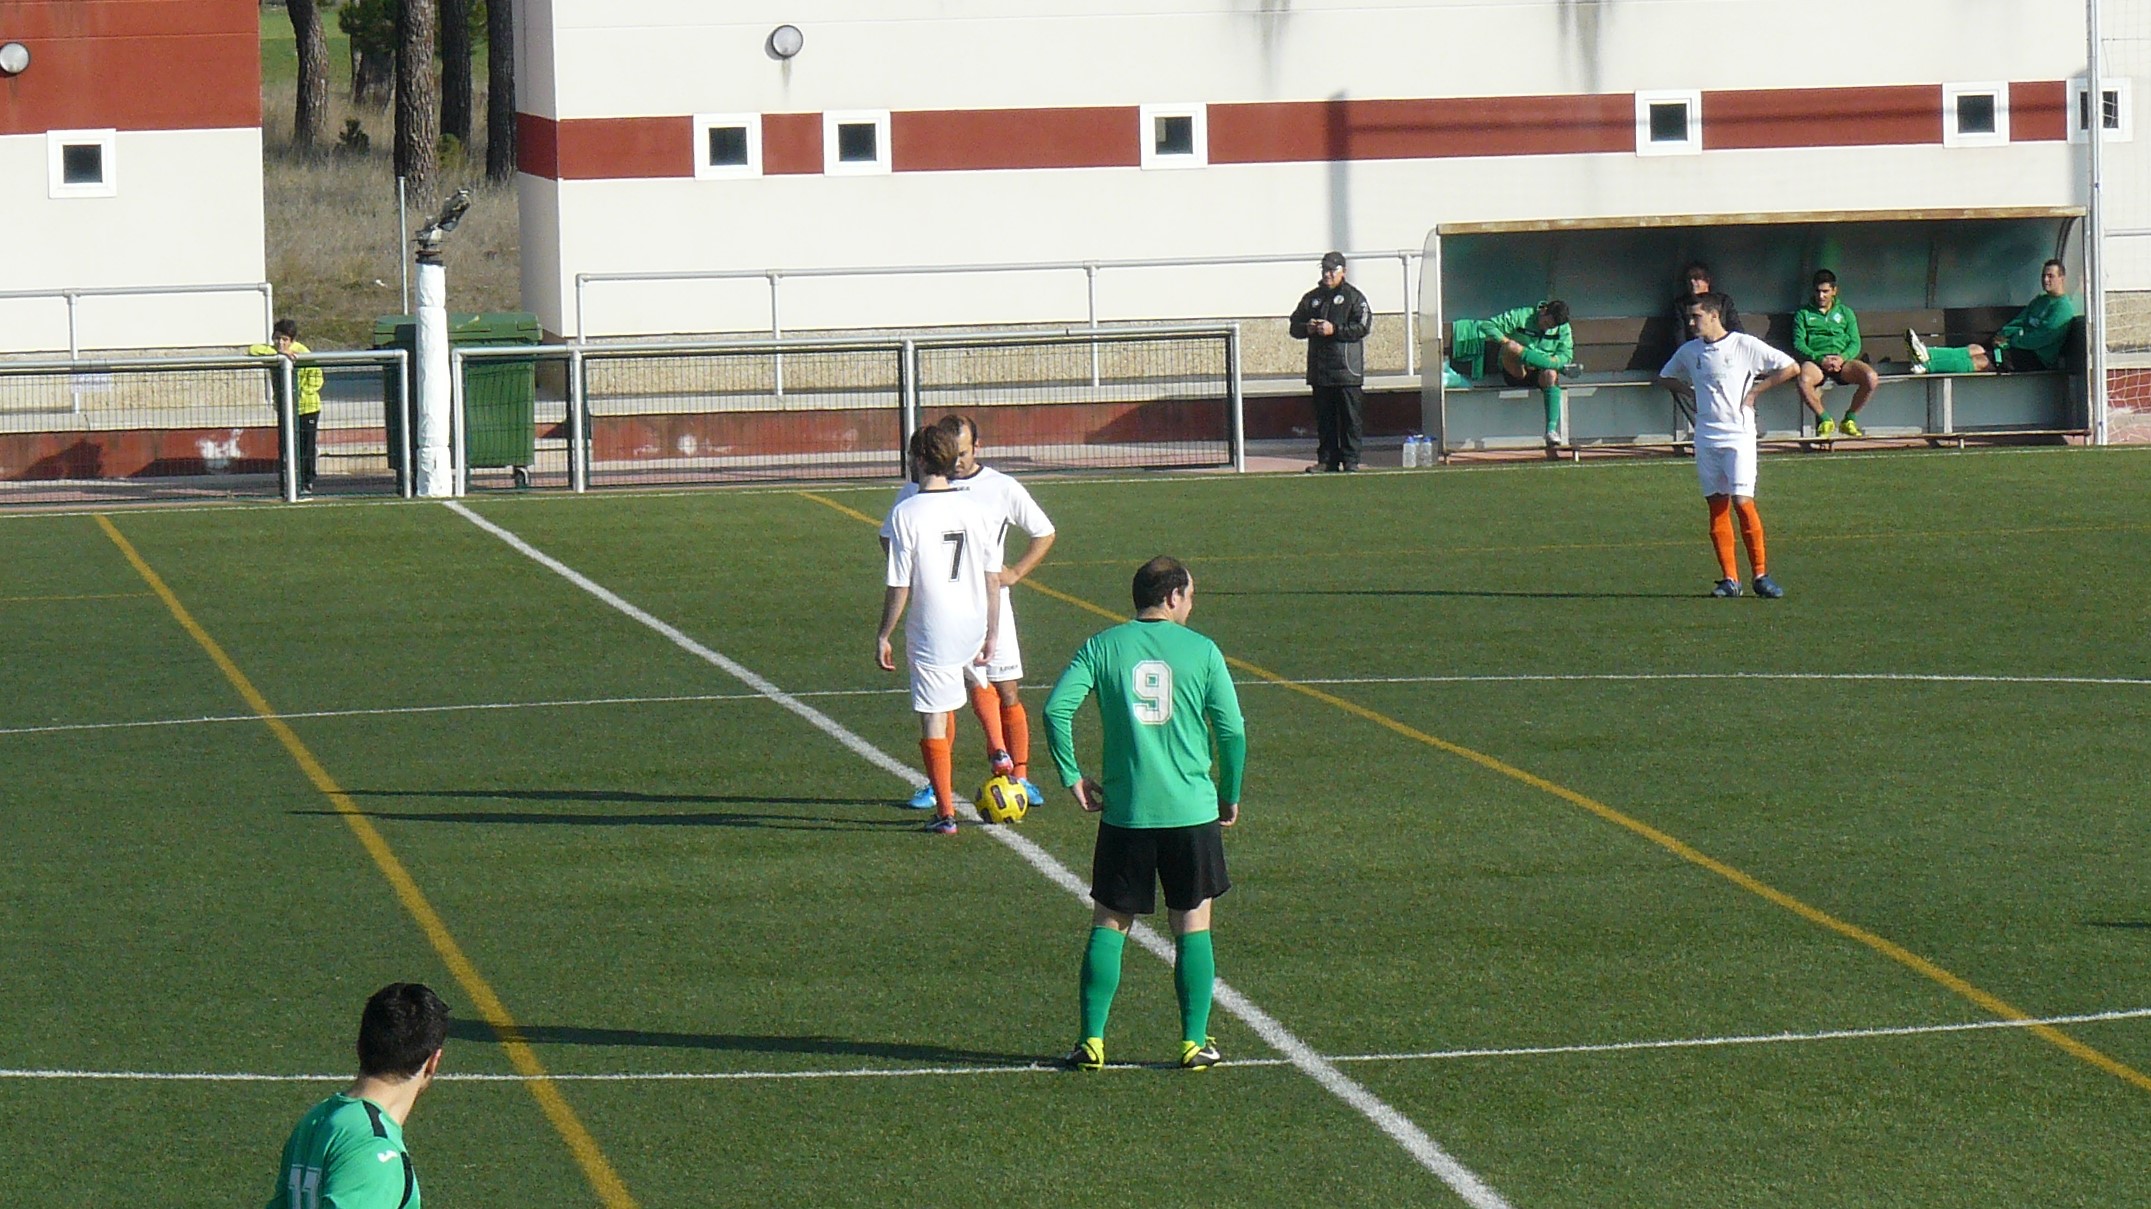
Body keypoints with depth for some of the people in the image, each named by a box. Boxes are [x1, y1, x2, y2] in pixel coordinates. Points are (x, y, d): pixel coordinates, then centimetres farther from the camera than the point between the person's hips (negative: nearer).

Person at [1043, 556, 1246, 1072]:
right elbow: (1232, 729, -4)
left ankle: (1091, 1040, 5)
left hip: (1124, 812, 1)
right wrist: (1230, 797, 9)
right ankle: (1195, 1043, 8)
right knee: (1193, 926, 8)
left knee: (1108, 925, 9)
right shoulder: (1202, 650, -1)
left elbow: (1057, 709, -9)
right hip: (1192, 811, -1)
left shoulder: (1102, 646, 2)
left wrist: (1072, 776, 0)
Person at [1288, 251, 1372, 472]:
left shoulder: (1354, 297, 1)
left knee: (1350, 416, -4)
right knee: (1324, 417, 7)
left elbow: (1363, 326, -10)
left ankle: (1350, 459, -2)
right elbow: (1294, 326, 18)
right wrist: (1307, 328, -4)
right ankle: (1327, 459, 12)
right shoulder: (1312, 298, 16)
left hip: (1346, 369, -5)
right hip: (1319, 369, 5)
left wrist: (1335, 329, -17)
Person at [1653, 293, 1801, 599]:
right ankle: (1729, 579, 5)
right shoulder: (1689, 352, 10)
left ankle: (1761, 574, -5)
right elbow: (1665, 378, 27)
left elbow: (1791, 369, -3)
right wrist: (1691, 391, 10)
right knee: (1717, 506, 2)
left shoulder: (1745, 345, -5)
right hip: (1705, 438, 5)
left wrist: (1755, 391, -5)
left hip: (1738, 434, -5)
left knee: (1742, 501, -14)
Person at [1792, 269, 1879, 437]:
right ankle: (1824, 419, -13)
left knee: (1871, 378, -29)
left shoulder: (1845, 313, 23)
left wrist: (1842, 358, -10)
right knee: (1804, 380, -39)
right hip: (1815, 361, -2)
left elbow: (1855, 343, 13)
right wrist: (1820, 359, -13)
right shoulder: (1803, 314, 18)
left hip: (1842, 360, 2)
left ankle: (1849, 419, -7)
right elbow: (1798, 345, 5)